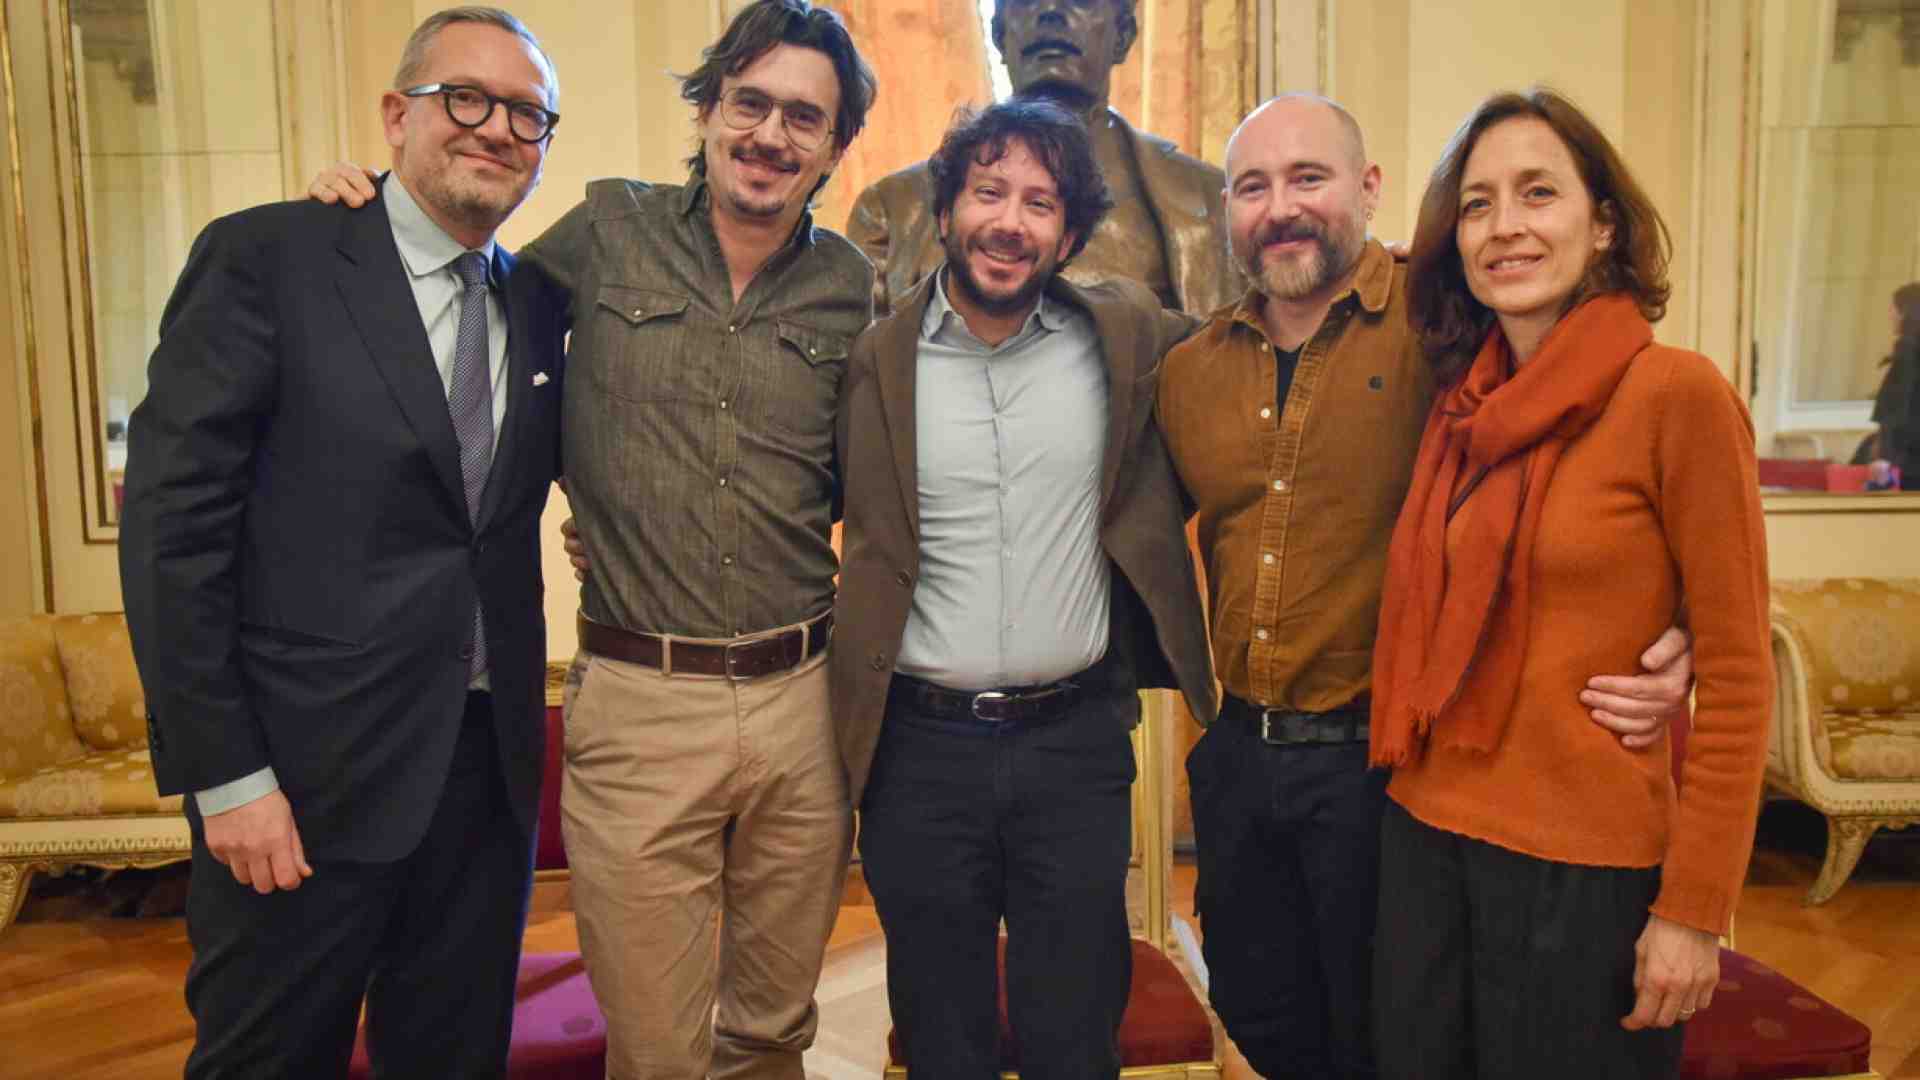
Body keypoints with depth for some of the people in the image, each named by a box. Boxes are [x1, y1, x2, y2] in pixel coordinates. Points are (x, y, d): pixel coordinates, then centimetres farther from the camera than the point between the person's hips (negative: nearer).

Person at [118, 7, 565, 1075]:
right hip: (308, 782, -4)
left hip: (489, 769, 5)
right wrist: (225, 774, -13)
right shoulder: (263, 258, -7)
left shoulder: (536, 304, 9)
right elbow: (171, 526, -11)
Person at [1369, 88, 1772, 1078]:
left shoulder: (1676, 393, -12)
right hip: (1425, 832, 5)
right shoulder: (1460, 403, 4)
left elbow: (1736, 674, -12)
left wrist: (1694, 910, -12)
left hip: (1585, 864, -5)